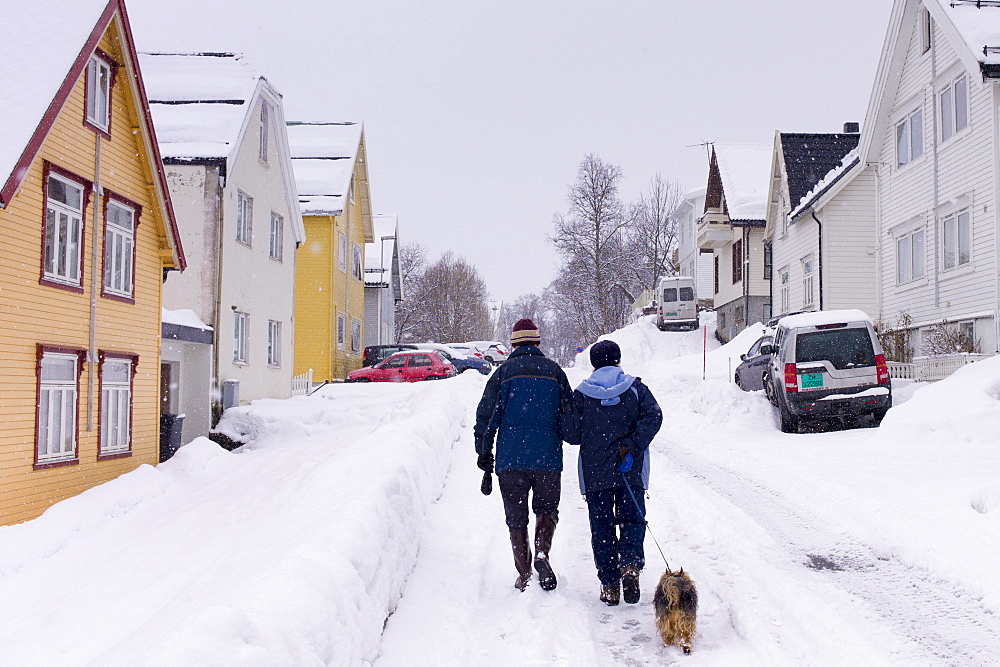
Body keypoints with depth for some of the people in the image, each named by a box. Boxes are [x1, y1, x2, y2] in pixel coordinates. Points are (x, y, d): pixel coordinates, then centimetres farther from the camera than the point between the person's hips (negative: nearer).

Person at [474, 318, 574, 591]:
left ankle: (523, 576, 7)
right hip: (548, 457, 1)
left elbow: (486, 415, 0)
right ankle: (542, 552, -9)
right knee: (547, 508, 17)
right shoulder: (554, 370, 6)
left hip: (510, 458, -1)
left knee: (516, 517, 9)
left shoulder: (504, 372, 2)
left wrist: (484, 453, 8)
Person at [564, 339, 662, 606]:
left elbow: (571, 434, -3)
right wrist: (631, 447, -13)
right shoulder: (635, 388, 4)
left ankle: (609, 585, 6)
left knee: (601, 527, 7)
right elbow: (653, 417, -10)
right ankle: (631, 564, -15)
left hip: (594, 473, 0)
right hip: (631, 471, 0)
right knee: (632, 519, 10)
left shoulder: (581, 394, 1)